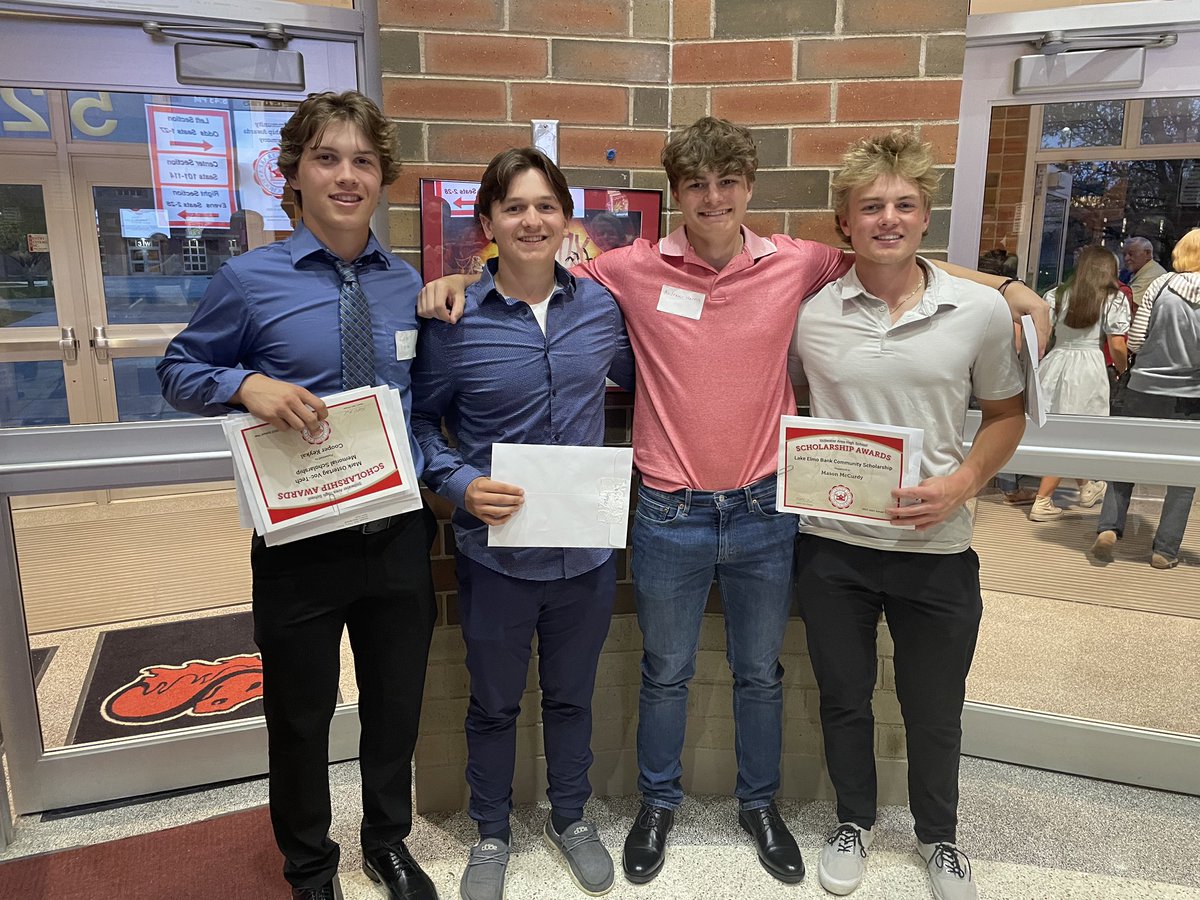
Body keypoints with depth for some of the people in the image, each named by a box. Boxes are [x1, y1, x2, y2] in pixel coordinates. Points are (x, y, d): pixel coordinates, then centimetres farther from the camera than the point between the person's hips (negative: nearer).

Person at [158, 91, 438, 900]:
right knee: (301, 720, 16)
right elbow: (179, 370, 0)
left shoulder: (406, 285, 1)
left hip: (400, 533, 3)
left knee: (397, 708, 20)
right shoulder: (251, 280, -9)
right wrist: (249, 384, -19)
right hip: (300, 538, -2)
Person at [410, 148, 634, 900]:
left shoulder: (601, 306, -3)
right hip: (496, 549, -2)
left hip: (588, 547, 2)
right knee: (495, 702, 18)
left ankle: (571, 816, 46)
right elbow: (421, 420, -2)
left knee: (573, 694, 21)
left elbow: (641, 380, 14)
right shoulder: (454, 322, -11)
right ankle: (492, 832, 43)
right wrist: (461, 485, -18)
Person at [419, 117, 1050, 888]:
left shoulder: (796, 265, -4)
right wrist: (458, 281, -8)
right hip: (670, 513, -1)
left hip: (764, 509, 1)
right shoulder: (636, 270, -6)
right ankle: (659, 803, 42)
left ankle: (761, 804, 44)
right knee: (666, 673, 17)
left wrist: (1007, 287, 3)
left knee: (761, 673, 19)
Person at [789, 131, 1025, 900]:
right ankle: (854, 822, 43)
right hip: (832, 544, 1)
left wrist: (964, 482, -11)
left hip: (937, 547, 0)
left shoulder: (981, 311, -6)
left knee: (935, 710, 17)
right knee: (844, 698, 18)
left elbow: (1006, 415, 5)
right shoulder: (808, 313, -5)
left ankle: (940, 837, 44)